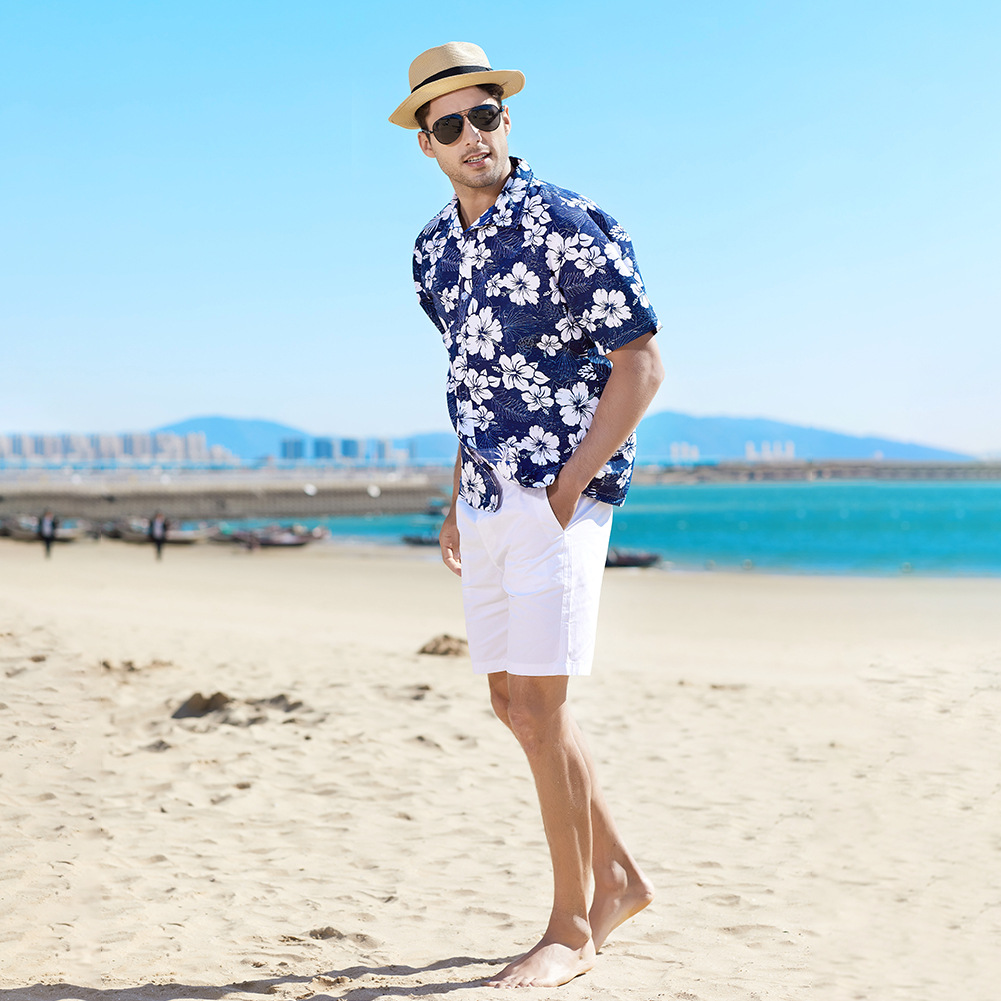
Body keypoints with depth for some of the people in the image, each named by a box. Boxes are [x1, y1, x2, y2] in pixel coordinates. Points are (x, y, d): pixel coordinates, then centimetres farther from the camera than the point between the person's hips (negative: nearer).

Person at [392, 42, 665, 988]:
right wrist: (457, 502, 15)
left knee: (536, 704, -9)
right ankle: (618, 876, 27)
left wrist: (568, 486, -15)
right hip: (487, 497, 8)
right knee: (511, 702, 11)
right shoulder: (435, 247, 11)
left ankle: (572, 927, 5)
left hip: (560, 491, -8)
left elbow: (640, 365, -11)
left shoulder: (568, 226, -11)